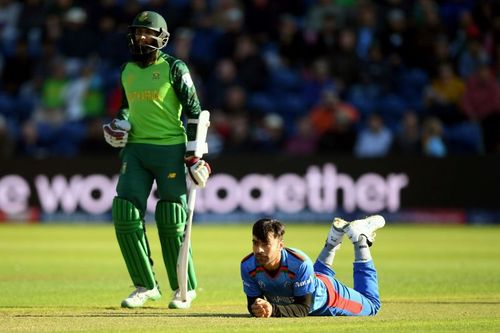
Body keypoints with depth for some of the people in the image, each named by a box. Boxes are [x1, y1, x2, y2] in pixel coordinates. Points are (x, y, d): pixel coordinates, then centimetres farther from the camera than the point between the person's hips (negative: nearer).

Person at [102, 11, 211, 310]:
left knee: (172, 220, -4)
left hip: (170, 150, -5)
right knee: (126, 215, -6)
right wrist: (121, 123, 5)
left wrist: (193, 154, -11)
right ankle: (146, 286, 4)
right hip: (136, 148, 5)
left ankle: (185, 288, 10)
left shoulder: (174, 68, -5)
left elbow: (194, 110, -6)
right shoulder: (127, 70, 12)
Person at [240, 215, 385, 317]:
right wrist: (256, 309, -48)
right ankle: (333, 239, 51)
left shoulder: (300, 263, -45)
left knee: (371, 306, 23)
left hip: (327, 294, -4)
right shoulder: (248, 266, -34)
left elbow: (303, 309, -39)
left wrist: (273, 310, -56)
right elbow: (253, 301, -23)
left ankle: (361, 239, 29)